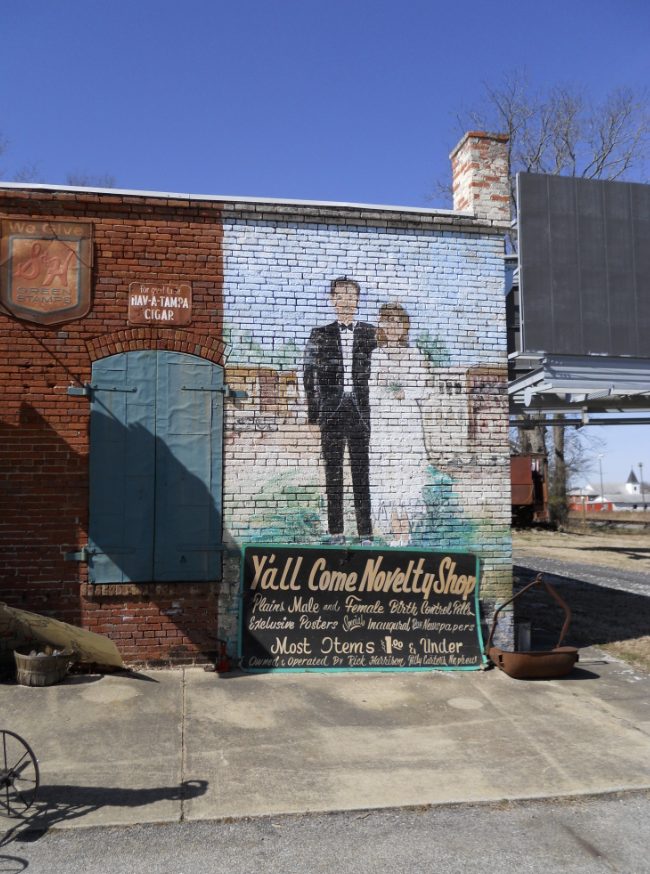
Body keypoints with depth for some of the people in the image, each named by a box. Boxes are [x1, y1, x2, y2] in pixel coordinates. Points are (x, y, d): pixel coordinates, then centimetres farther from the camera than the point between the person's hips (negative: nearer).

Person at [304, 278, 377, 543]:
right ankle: (336, 532, 8)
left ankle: (365, 532, 4)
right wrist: (313, 412, 0)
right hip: (332, 409, 1)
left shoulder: (370, 333, 10)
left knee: (362, 469, 0)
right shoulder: (320, 334, 11)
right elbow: (310, 375, 8)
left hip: (361, 409, 0)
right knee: (333, 470, 2)